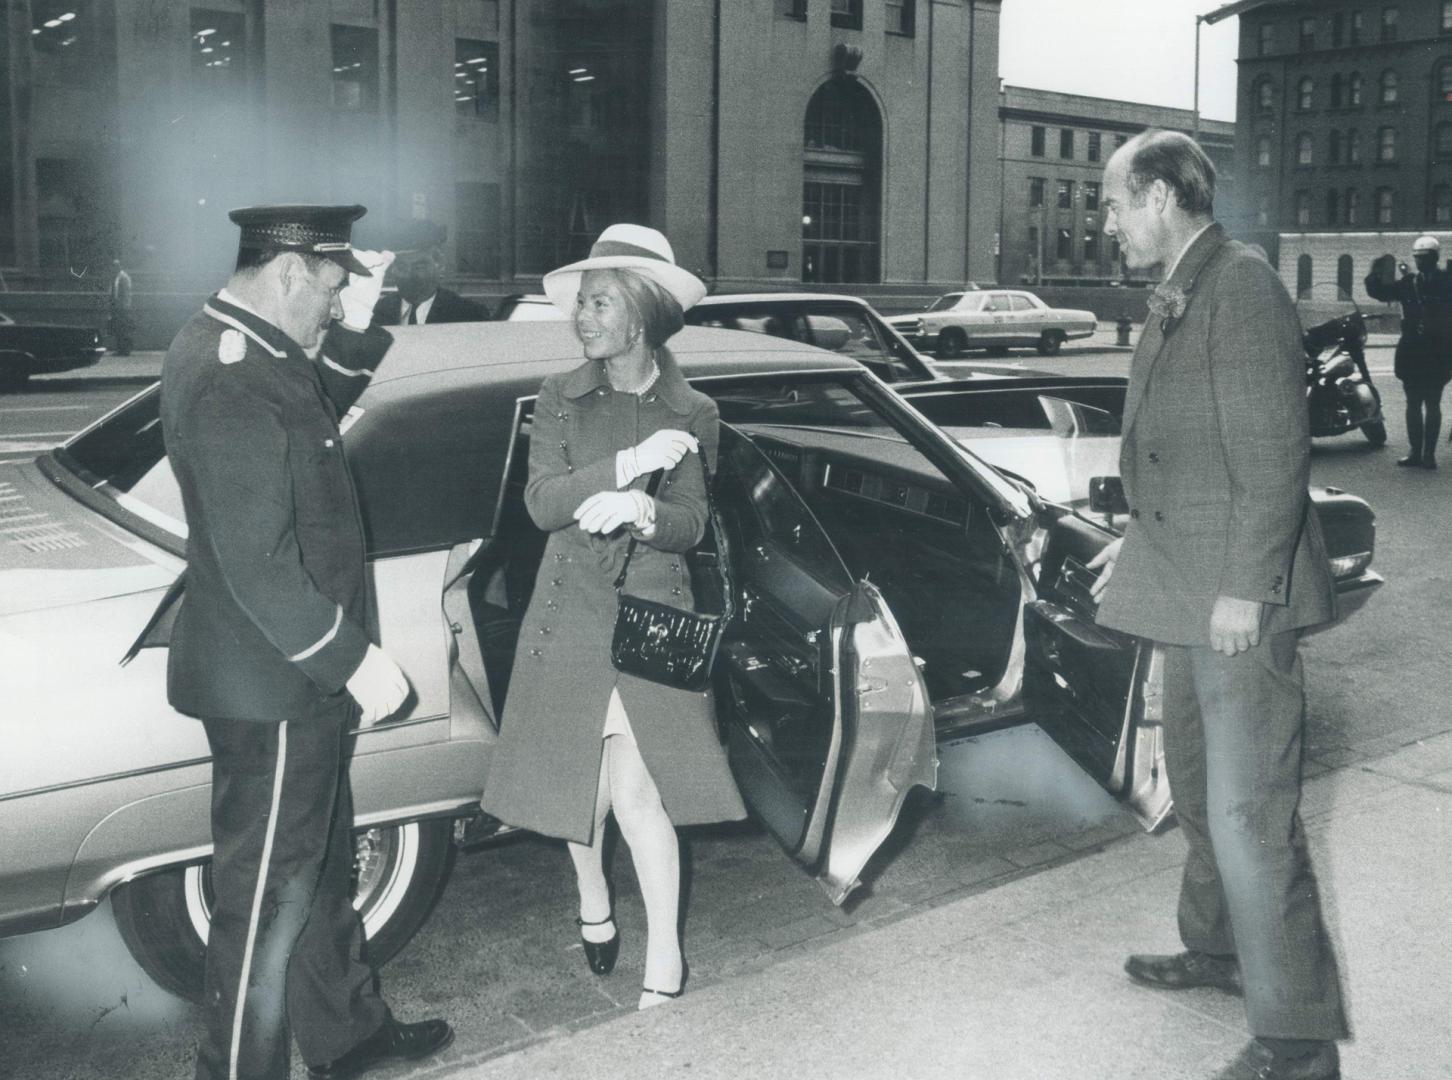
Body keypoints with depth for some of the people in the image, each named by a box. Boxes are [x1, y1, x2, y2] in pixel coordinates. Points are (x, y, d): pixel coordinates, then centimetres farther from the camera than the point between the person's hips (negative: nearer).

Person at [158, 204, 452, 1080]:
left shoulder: (241, 349, 6)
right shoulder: (229, 381, -25)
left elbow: (322, 414, 26)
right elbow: (257, 565, -28)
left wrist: (355, 329, 10)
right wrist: (356, 660, -20)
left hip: (297, 679, 11)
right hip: (270, 690, -11)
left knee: (322, 868, 23)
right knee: (268, 899, 4)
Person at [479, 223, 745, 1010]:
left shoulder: (691, 412, 2)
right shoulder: (560, 399, 2)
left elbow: (690, 526, -4)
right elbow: (541, 501, -10)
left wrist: (640, 508, -25)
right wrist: (628, 463, -21)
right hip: (571, 612, 2)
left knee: (636, 789, -7)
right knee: (579, 778, 11)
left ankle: (664, 959, 6)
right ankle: (593, 901, 39)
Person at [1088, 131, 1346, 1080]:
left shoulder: (1242, 287, -16)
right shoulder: (1177, 298, 13)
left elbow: (1274, 450, -21)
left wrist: (1244, 589, -22)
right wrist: (1143, 540, 19)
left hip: (1239, 601, -10)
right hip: (1189, 592, 11)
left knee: (1248, 816, -7)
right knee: (1198, 788, 23)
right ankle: (1219, 950, 41)